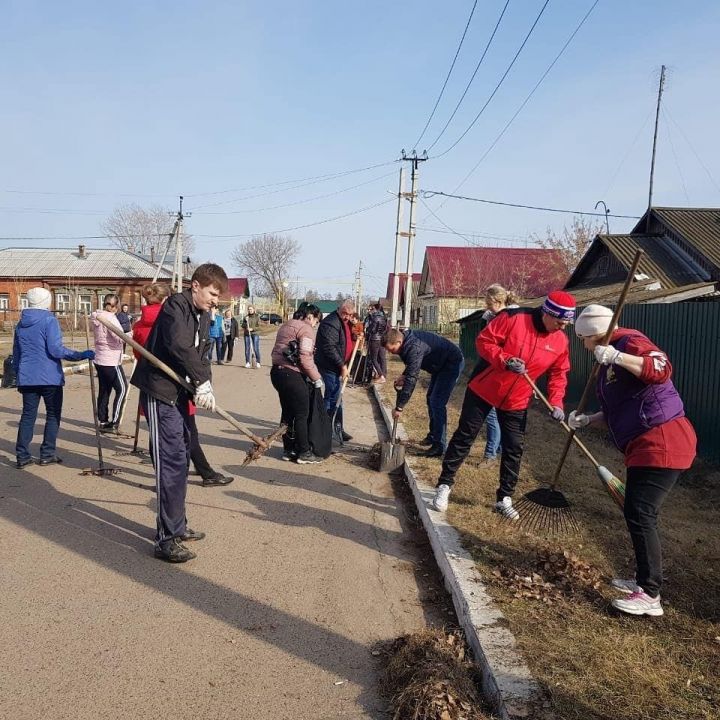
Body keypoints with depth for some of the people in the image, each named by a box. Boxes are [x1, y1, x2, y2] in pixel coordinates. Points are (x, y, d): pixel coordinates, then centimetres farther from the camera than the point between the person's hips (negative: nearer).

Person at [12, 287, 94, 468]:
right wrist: (81, 355, -16)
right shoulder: (49, 320, -9)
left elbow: (16, 353, 17)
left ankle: (22, 456, 8)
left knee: (28, 415, 10)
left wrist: (18, 375, 25)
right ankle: (47, 454, 9)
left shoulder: (21, 324, 11)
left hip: (27, 378, 6)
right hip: (49, 377, -5)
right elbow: (56, 350, -18)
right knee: (53, 414, 8)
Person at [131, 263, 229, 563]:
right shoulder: (176, 305, -15)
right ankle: (166, 539, -2)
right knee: (171, 462, -10)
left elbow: (201, 353, 8)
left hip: (180, 392, 9)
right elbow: (178, 345, -29)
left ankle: (177, 526, 28)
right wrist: (202, 382, -26)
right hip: (160, 391, -9)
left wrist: (203, 385, -10)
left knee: (180, 459, 15)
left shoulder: (203, 314, 12)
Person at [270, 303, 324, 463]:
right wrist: (316, 378, -7)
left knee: (288, 413, 15)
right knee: (302, 414, 1)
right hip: (292, 375, -9)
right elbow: (305, 358, -18)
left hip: (277, 371, 9)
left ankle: (289, 450, 22)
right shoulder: (306, 329, -10)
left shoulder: (285, 326, 18)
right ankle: (304, 453, 7)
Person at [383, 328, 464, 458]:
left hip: (452, 364, -10)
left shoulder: (415, 348, -34)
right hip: (440, 364, 10)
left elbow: (411, 379, -36)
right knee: (431, 398, 16)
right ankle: (433, 435, 29)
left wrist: (399, 407, -32)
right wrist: (404, 375, -5)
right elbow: (412, 365, 14)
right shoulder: (407, 339, -5)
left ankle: (439, 445, -9)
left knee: (437, 402, -14)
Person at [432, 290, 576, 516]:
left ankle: (504, 499, 22)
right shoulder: (514, 319, -20)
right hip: (483, 390, -4)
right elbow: (483, 340, -17)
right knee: (464, 437, 4)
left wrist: (556, 402, -8)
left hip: (516, 402, 4)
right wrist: (504, 360, -30)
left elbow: (558, 374, 4)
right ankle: (444, 485, 17)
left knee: (514, 449, 6)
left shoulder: (560, 341, -5)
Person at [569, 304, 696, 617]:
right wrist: (587, 420, 9)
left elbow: (662, 370, -30)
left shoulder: (630, 341, -11)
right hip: (642, 446, 11)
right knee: (636, 512, 16)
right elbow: (616, 410, 23)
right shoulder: (608, 364, 18)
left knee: (640, 514, -11)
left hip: (662, 442, -11)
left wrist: (617, 357, -35)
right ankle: (645, 579, 29)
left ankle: (650, 596, -5)